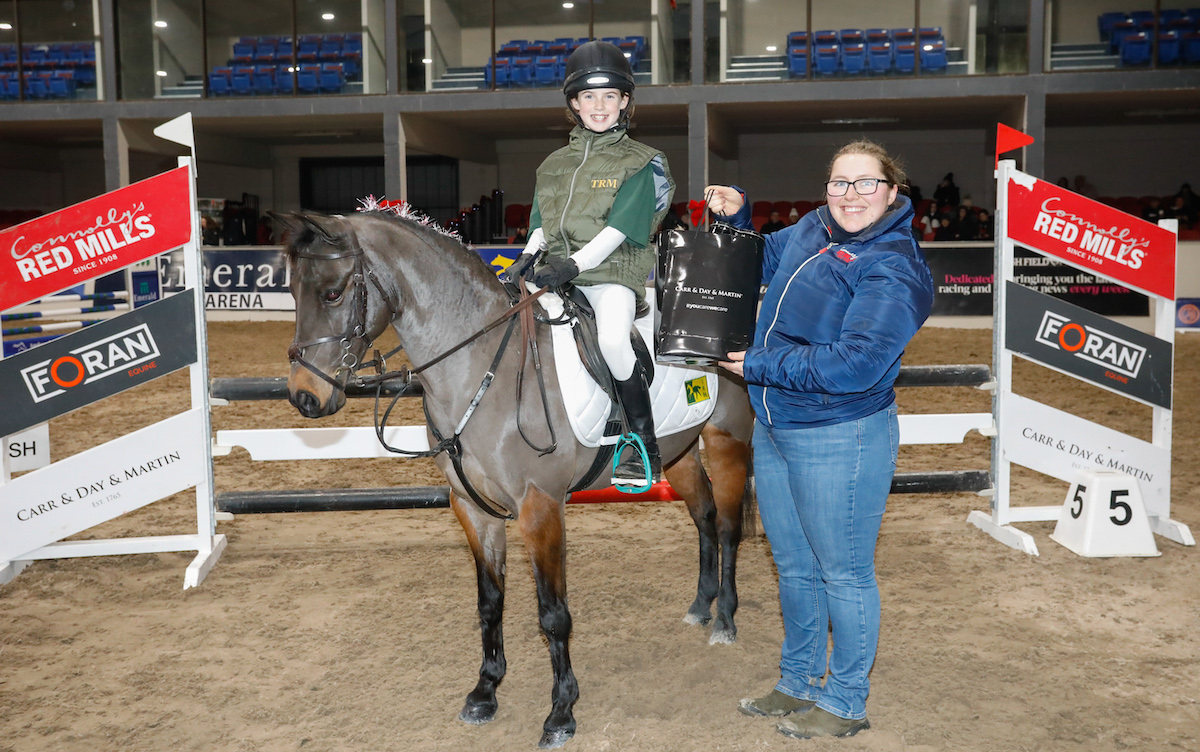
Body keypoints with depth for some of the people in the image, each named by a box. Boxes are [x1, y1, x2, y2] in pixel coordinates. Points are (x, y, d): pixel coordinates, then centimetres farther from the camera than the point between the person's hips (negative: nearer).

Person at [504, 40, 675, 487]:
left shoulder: (638, 163, 2)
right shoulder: (554, 164, 19)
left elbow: (618, 230, -10)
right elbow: (542, 225, 18)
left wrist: (573, 264, -21)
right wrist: (528, 256, -3)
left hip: (612, 272, -6)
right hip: (555, 274, 6)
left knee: (612, 338, -33)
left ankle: (645, 449, -17)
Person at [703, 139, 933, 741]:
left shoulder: (894, 269, -18)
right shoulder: (810, 230, 7)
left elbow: (856, 363, -28)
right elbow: (760, 265, 27)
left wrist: (761, 365, -21)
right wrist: (735, 215, 8)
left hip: (838, 441, -8)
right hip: (773, 430, 8)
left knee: (843, 574, 7)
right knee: (793, 567, 21)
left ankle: (845, 702, 26)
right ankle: (798, 683, 39)